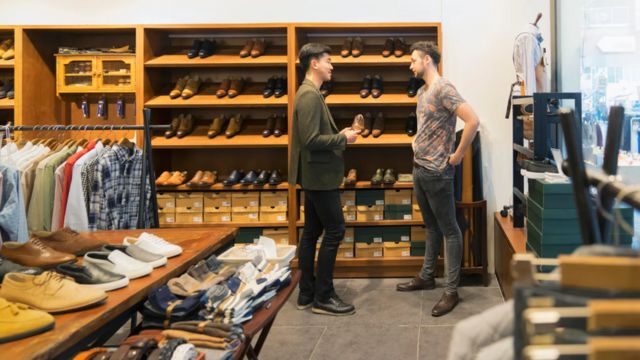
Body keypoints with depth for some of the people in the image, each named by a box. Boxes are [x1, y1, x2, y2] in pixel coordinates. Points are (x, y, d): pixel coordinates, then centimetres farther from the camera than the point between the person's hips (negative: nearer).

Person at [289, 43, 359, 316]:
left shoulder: (309, 93, 14)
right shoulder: (310, 95, -18)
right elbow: (311, 140, -25)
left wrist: (339, 135, 8)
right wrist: (343, 138, -14)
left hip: (314, 176, 10)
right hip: (320, 176, -10)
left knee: (312, 232, 12)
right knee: (335, 231, -5)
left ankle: (307, 294, 18)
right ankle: (323, 297, 1)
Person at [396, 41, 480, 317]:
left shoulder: (444, 89, -16)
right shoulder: (422, 91, 13)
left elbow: (473, 121, -25)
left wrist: (458, 155, -19)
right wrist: (419, 150, 14)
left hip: (436, 172, -9)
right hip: (419, 168, 9)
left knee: (449, 230, -3)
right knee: (431, 226, 19)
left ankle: (451, 291, 1)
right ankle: (426, 277, 30)